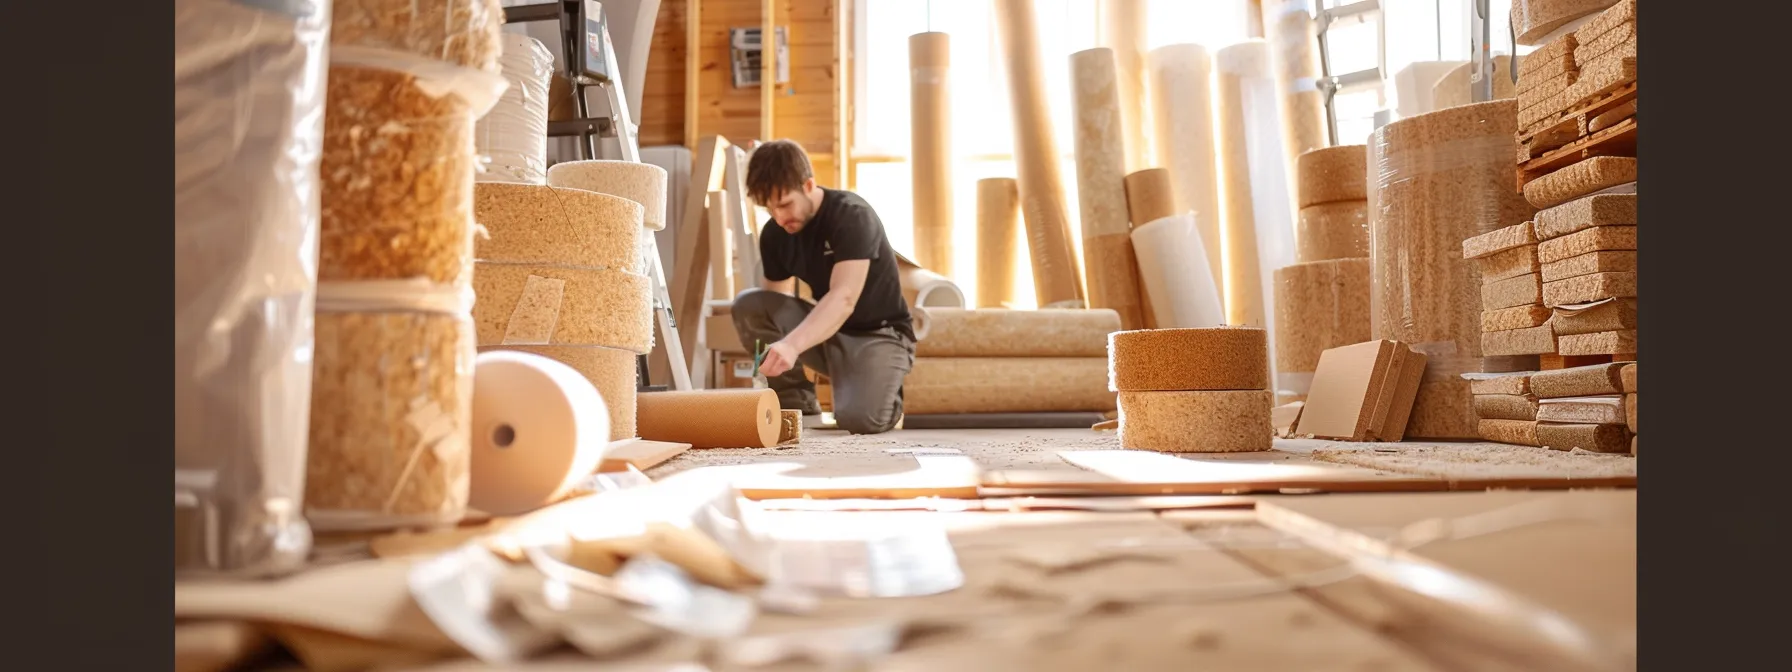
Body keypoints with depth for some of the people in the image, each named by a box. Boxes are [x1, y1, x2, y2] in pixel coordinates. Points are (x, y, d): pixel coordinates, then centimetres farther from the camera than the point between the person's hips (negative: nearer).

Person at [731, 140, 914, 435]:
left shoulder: (852, 216, -21)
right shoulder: (774, 234, -2)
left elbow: (844, 298, -34)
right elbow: (772, 307, 3)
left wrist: (791, 345, -49)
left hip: (879, 334, -5)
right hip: (825, 330, 5)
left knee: (859, 418, -31)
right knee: (747, 304, -18)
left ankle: (885, 395, 7)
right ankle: (797, 402, -4)